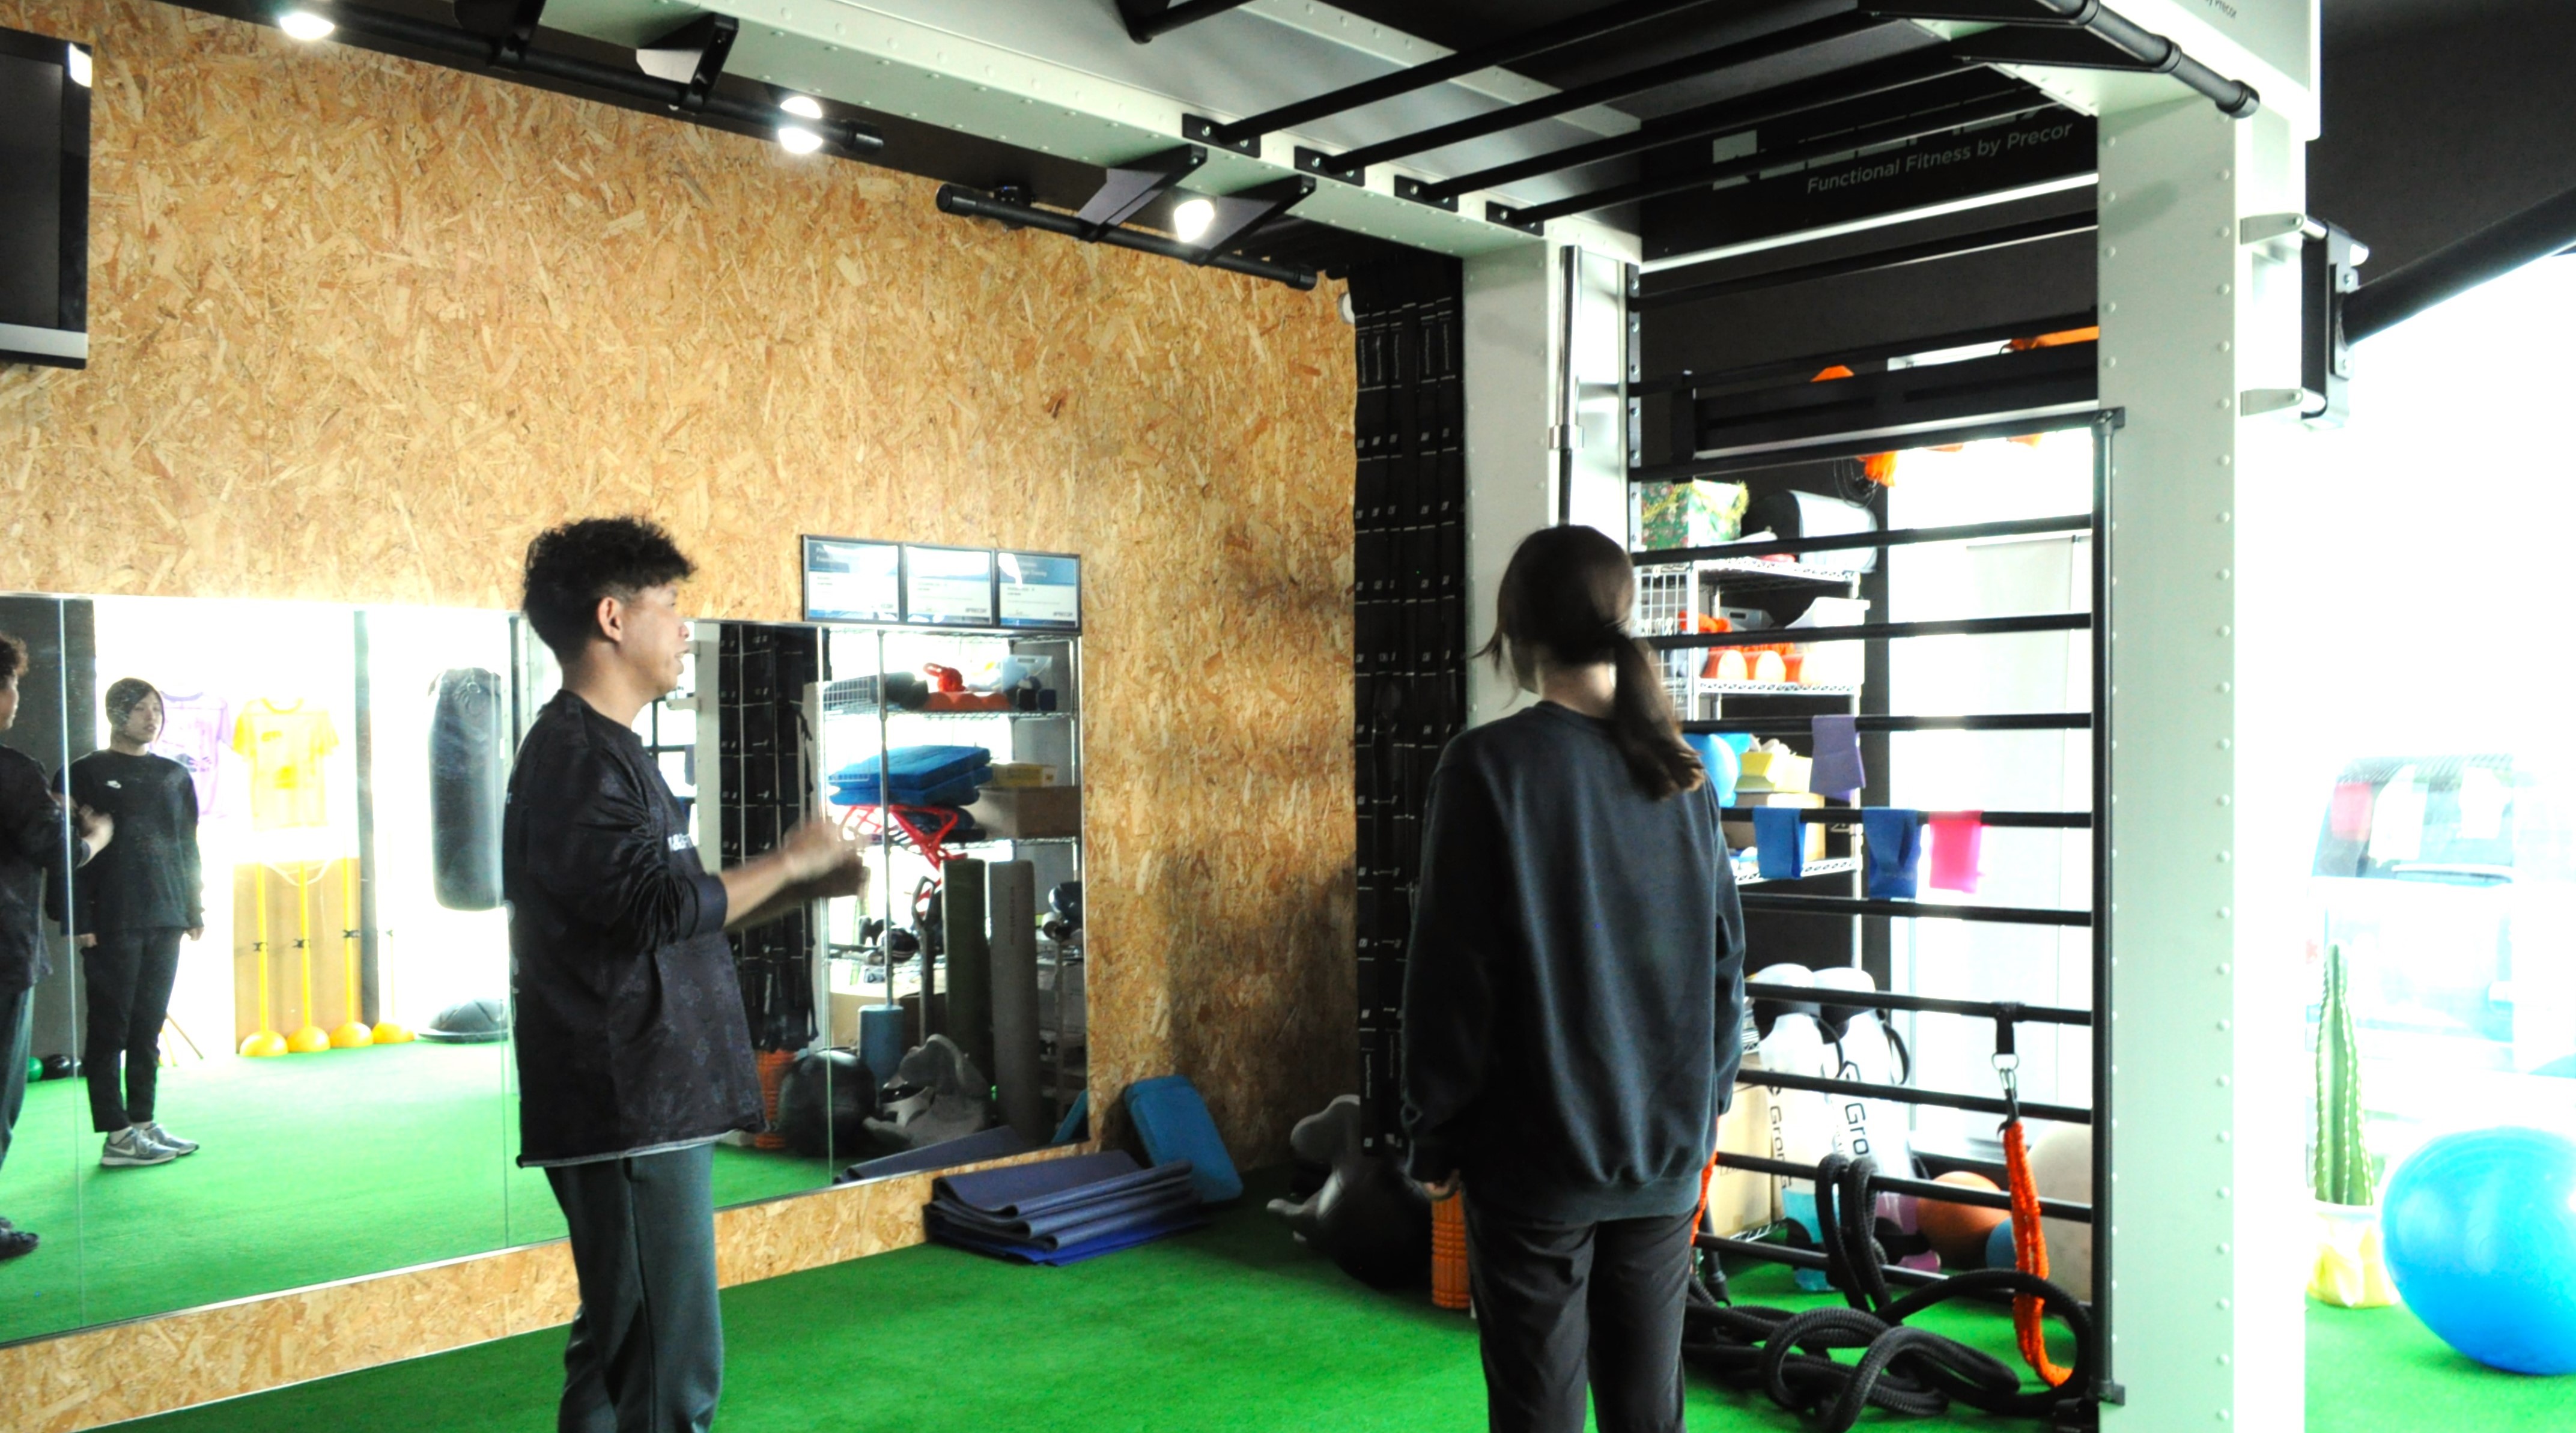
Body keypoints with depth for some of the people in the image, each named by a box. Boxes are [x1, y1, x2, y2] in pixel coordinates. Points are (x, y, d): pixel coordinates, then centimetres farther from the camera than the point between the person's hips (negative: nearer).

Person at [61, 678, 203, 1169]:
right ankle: (117, 1137, 0)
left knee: (149, 1027, 9)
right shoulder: (87, 773, -1)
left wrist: (196, 911, 13)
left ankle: (144, 1123, 15)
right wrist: (79, 922, -11)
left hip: (164, 922, 5)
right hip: (112, 925, -5)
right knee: (110, 1029, -2)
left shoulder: (175, 776, 14)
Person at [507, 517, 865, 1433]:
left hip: (647, 1108, 10)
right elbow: (661, 908, -24)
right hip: (630, 1115, -10)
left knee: (620, 1352, 17)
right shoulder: (576, 757, -14)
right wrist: (788, 860, -11)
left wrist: (799, 890, 11)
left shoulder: (603, 752, 18)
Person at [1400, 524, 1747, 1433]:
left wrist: (1434, 1140, -3)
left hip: (1536, 1160, -5)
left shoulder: (1490, 767, -13)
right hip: (1665, 1154, 5)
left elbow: (1450, 972, -13)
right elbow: (1724, 959, 10)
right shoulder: (1679, 775, 4)